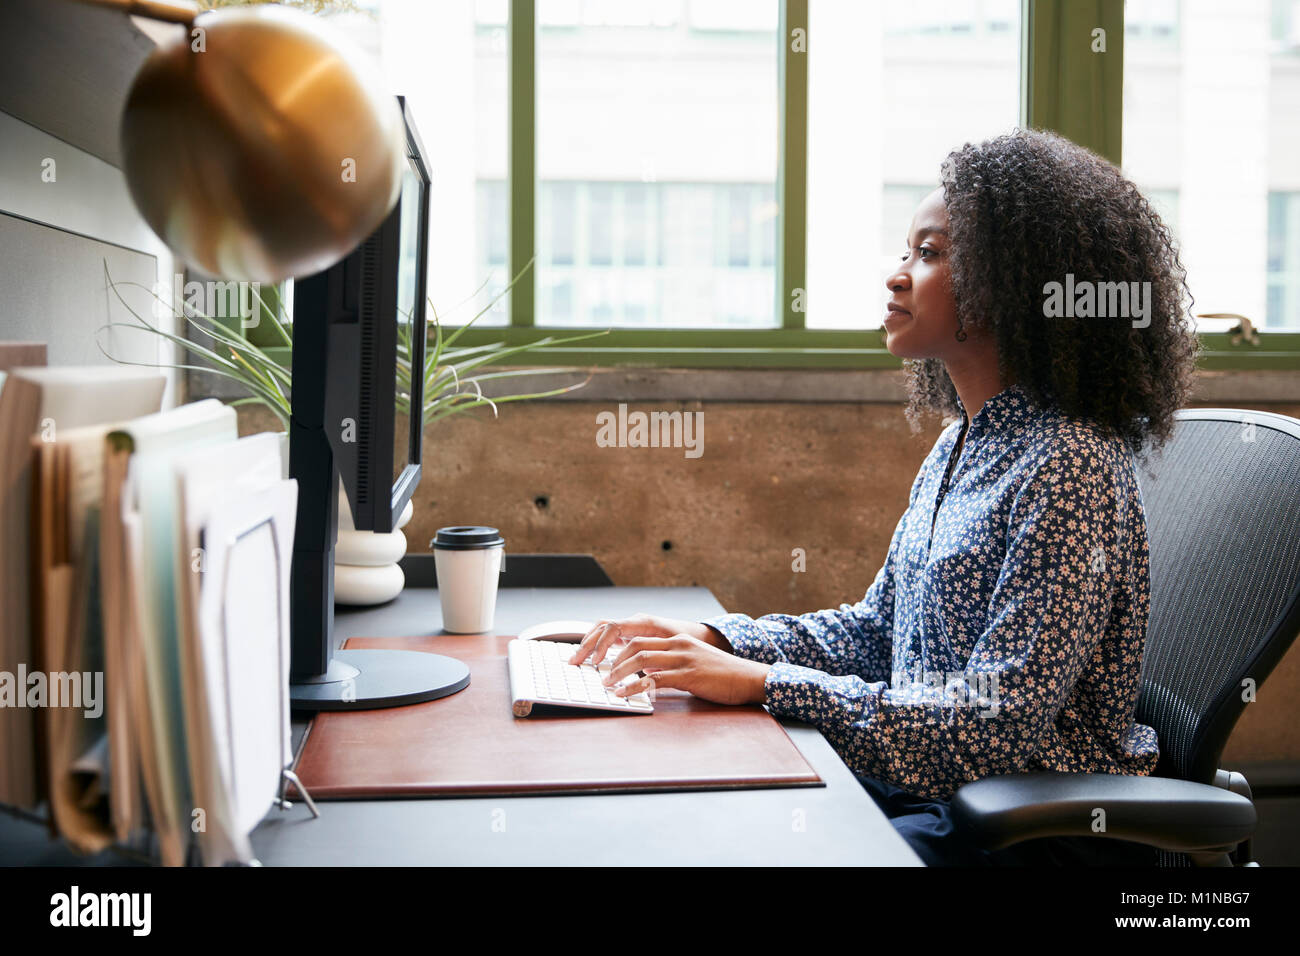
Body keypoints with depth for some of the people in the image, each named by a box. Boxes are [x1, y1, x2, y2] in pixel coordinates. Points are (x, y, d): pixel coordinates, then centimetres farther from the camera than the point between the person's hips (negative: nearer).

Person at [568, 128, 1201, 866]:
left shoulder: (1067, 469, -21)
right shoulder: (961, 445, 7)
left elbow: (997, 726, -25)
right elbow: (876, 631, 12)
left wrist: (762, 683, -24)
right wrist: (712, 639, -2)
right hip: (932, 790, 7)